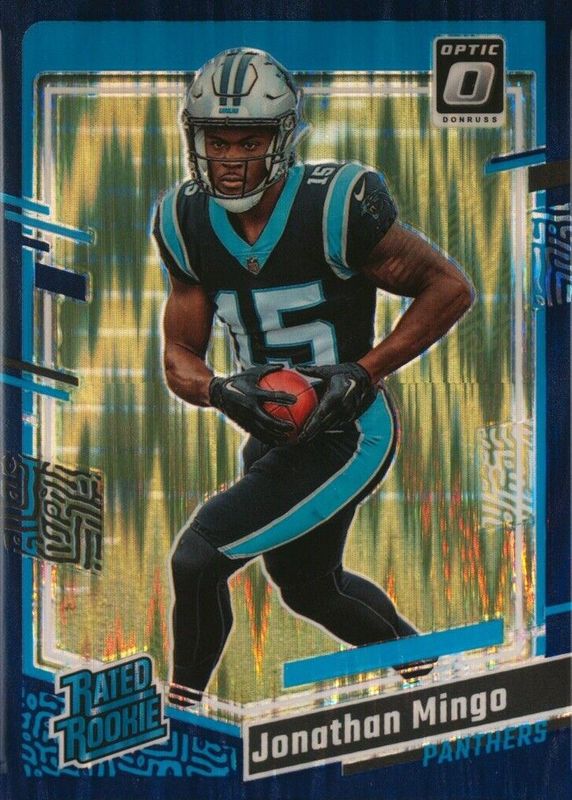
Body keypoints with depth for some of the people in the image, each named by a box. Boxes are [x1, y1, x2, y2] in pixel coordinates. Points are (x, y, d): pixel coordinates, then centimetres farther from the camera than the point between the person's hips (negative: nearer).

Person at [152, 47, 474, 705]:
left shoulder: (334, 209, -22)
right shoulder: (189, 224, -4)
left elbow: (450, 288, -13)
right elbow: (179, 358, 1)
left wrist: (363, 373, -21)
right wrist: (221, 392, -22)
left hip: (346, 435, -8)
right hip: (275, 435, 8)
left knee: (197, 559, -17)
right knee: (308, 586, 27)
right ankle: (416, 656, 56)